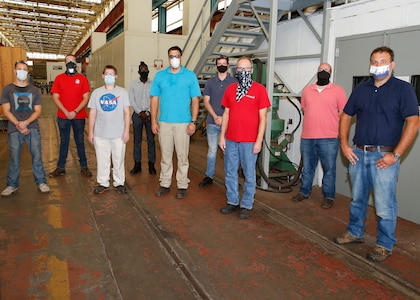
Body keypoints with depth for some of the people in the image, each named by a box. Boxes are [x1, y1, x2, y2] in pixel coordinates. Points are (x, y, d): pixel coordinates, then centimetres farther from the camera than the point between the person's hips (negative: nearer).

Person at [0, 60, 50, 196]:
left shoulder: (34, 90, 8)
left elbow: (38, 111, 3)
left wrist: (26, 122, -13)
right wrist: (18, 125, -14)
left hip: (32, 128, 1)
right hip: (14, 130, -1)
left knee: (37, 156, 1)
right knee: (14, 158, 6)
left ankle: (41, 182, 13)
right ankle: (12, 185, 17)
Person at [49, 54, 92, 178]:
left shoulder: (82, 79, 2)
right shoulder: (59, 78, 4)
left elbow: (86, 98, -3)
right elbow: (55, 97, 0)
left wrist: (75, 112, -13)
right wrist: (66, 112, -11)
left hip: (79, 116, -1)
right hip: (63, 117, 1)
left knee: (80, 142, 8)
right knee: (64, 142, 9)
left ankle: (84, 167, 16)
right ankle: (60, 167, 18)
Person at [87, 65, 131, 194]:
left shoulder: (122, 92, 2)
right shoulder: (96, 92, 6)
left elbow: (126, 112, 1)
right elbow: (92, 113, 8)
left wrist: (127, 130, -4)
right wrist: (90, 131, 5)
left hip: (118, 134, -1)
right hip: (100, 134, 2)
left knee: (118, 159, 7)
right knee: (102, 160, 9)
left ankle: (119, 183, 20)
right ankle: (103, 183, 21)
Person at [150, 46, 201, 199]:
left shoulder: (190, 75, 2)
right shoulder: (160, 76, 7)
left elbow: (195, 100, 0)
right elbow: (154, 99, 7)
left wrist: (193, 122, -7)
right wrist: (154, 121, 1)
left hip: (183, 123, -2)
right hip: (164, 123, 2)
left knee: (182, 156, 4)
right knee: (165, 156, 10)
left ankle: (182, 186, 16)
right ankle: (165, 184, 22)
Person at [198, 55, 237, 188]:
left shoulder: (234, 82, 2)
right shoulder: (210, 82, 9)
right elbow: (206, 101, 5)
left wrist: (224, 118, -9)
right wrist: (215, 117, -8)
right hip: (212, 122, 2)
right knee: (212, 151, 7)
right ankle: (209, 177, 18)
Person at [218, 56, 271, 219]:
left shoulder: (259, 89, -3)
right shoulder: (230, 89, 9)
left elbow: (262, 117, -5)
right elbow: (226, 114, 11)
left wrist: (259, 141, -9)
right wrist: (222, 136, 6)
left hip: (249, 141, -4)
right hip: (230, 140, 4)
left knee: (249, 174, 5)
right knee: (230, 173, 12)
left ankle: (246, 205, 18)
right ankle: (232, 201, 27)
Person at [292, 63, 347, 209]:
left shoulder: (338, 90, 0)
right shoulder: (307, 90, 11)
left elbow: (343, 114, 1)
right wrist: (312, 124, 11)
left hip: (329, 138, -3)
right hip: (307, 138, 3)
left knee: (329, 169, 3)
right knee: (307, 167, 15)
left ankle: (329, 197, 15)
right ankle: (304, 192, 28)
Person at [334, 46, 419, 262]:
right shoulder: (361, 89, 10)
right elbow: (346, 116, 15)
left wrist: (395, 154, -16)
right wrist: (344, 144, 3)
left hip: (384, 156, -5)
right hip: (358, 153, 5)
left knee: (384, 205, 0)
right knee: (357, 199, 17)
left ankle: (385, 245, 18)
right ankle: (355, 233, 34)